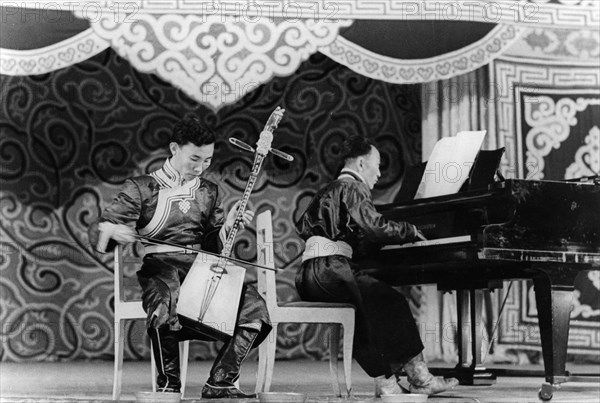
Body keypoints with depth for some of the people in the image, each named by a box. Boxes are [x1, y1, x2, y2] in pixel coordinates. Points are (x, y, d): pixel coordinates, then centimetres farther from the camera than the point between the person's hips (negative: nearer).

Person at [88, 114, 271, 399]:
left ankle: (220, 382, -15)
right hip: (159, 266, -4)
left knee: (253, 305, -22)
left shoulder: (209, 192, 18)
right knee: (168, 303, -40)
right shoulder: (143, 188, 5)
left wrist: (227, 227, 0)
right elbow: (97, 233, 2)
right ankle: (168, 383, -20)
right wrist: (110, 230, -23)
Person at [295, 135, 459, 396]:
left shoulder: (332, 190, 25)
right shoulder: (352, 188, -5)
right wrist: (411, 231, -3)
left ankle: (386, 381, 0)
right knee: (392, 303, -10)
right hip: (328, 270, -10)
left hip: (311, 277, 10)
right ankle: (419, 378, -8)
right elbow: (375, 227, -19)